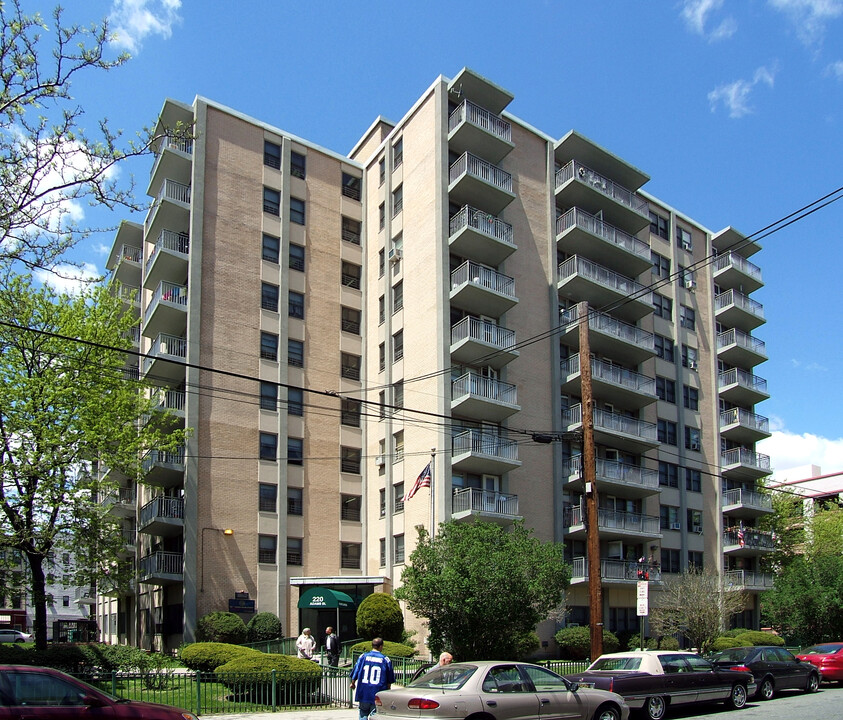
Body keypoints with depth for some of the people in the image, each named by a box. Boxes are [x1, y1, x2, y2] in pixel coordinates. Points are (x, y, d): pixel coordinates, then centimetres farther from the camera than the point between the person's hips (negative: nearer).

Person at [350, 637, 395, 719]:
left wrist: (353, 683, 21)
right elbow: (390, 679, 5)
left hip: (364, 693, 2)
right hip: (378, 694, -2)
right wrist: (387, 689, 20)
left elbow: (355, 672, 4)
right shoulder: (385, 660, -3)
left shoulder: (363, 656, -1)